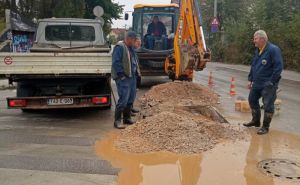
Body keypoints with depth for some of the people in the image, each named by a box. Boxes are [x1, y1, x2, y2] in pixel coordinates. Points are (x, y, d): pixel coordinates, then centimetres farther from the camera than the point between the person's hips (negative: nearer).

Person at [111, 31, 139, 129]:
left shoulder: (131, 48, 17)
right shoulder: (119, 47, -12)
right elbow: (116, 62, -18)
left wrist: (135, 73, 15)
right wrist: (122, 74, -19)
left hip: (132, 77, 9)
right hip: (123, 78, -9)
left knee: (131, 98, 13)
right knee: (123, 99, -12)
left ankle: (127, 118, 25)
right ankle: (117, 121, -3)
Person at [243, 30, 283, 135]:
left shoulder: (273, 50, -16)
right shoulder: (258, 50, 10)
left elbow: (279, 67, -19)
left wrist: (271, 82, -19)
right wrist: (250, 79, 14)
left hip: (268, 85, -9)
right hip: (257, 83, 9)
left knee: (268, 105, -1)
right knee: (252, 100, 18)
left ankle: (265, 127, 11)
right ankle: (256, 121, 35)